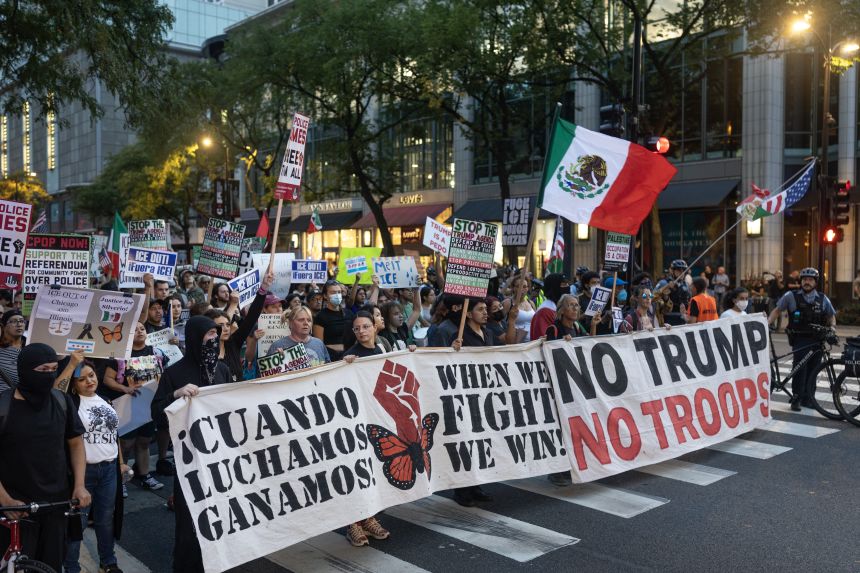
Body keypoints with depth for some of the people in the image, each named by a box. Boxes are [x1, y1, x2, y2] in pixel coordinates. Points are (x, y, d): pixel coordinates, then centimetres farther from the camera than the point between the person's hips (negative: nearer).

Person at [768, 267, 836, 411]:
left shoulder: (823, 299, 7)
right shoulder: (791, 296, -1)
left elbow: (831, 316, 16)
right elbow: (777, 310, 6)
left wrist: (832, 327, -4)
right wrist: (767, 323, -8)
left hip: (817, 340, 3)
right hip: (800, 339, -3)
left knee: (813, 369, 6)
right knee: (800, 366, -16)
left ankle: (808, 398, 19)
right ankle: (796, 398, -8)